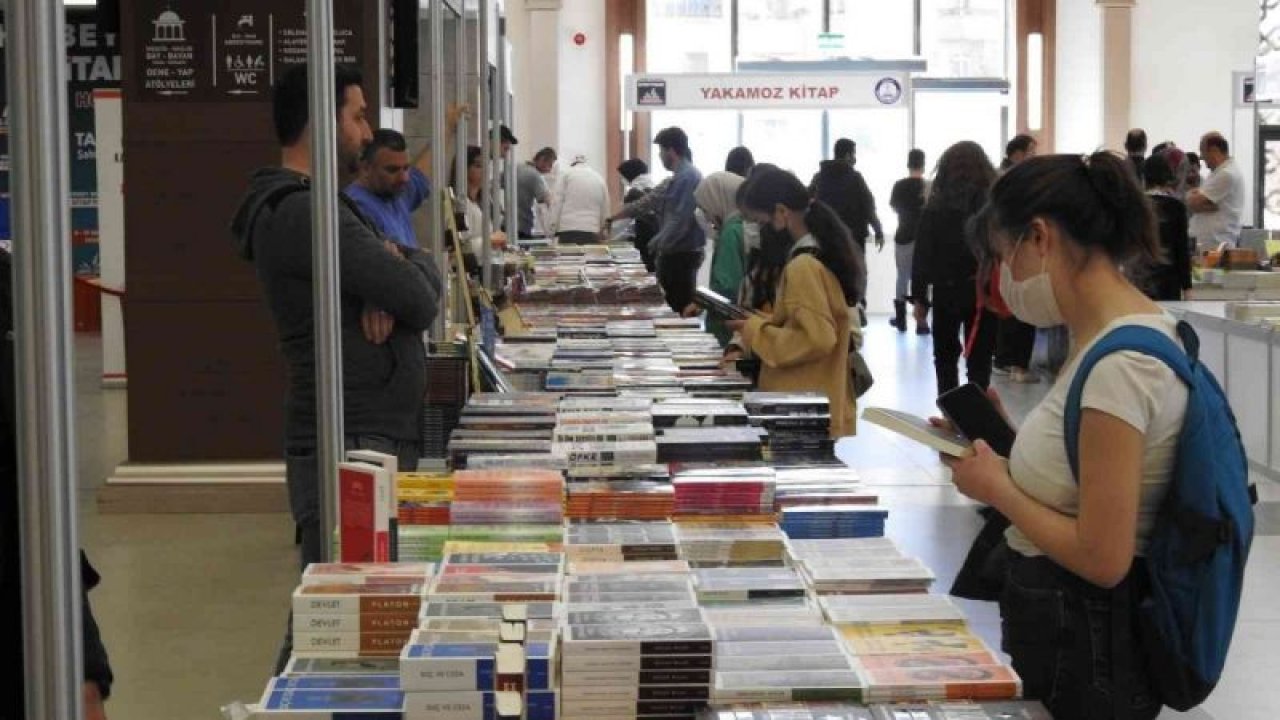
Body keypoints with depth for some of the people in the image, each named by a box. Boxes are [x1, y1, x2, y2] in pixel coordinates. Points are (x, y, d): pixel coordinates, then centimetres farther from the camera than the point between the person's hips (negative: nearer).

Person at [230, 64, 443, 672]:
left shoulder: (311, 204, 17)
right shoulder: (304, 212, -17)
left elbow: (425, 269, 15)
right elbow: (420, 299, -17)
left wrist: (392, 270, -8)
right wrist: (404, 268, 6)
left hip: (378, 441, 10)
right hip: (350, 446, -10)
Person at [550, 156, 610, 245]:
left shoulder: (566, 174, 8)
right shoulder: (599, 178, 18)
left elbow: (558, 203, 1)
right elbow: (605, 209, 17)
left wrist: (554, 228, 2)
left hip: (568, 229, -2)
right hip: (591, 231, 2)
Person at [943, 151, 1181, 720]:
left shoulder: (1119, 363, -24)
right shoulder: (1127, 329, 6)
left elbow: (1102, 557, -24)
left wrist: (997, 488, -13)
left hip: (1079, 649, -9)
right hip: (1074, 624, 9)